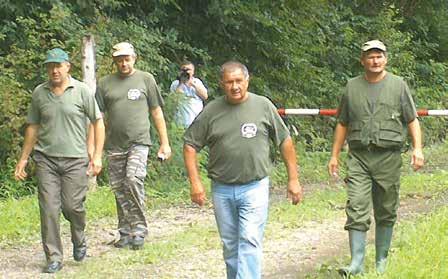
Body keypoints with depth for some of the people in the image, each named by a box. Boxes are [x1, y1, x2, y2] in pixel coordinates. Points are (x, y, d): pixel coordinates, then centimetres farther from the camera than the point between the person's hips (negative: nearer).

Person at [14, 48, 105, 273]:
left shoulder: (82, 91, -1)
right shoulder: (39, 93, 7)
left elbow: (98, 122, 2)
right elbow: (33, 127, 15)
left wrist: (97, 156, -5)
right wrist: (23, 159, 13)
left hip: (75, 159, -2)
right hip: (46, 159, 2)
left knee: (73, 206, -3)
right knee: (48, 208, -3)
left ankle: (79, 240, 28)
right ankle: (54, 258, 6)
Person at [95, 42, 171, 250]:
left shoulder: (145, 79, 6)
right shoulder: (105, 83, 9)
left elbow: (156, 113, 9)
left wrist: (165, 143, 6)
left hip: (139, 141, -3)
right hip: (114, 145, 3)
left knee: (134, 179, -21)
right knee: (119, 189, 6)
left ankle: (139, 229, -12)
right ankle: (125, 233, 16)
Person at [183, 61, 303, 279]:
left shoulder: (263, 106, -1)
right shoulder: (211, 111, 0)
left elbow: (285, 141, 5)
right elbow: (190, 145, 5)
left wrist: (293, 179, 3)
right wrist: (195, 182, -4)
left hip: (255, 187, -2)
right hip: (222, 190, 3)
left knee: (250, 242, -13)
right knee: (230, 245, 13)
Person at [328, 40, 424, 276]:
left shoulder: (398, 85, 6)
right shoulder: (352, 87, 11)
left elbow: (412, 120, 6)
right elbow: (343, 124, 16)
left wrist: (417, 148, -8)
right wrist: (334, 155, 12)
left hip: (388, 157, -1)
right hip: (359, 157, 1)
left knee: (386, 212, 7)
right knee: (356, 209, -10)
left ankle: (382, 261, 19)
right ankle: (357, 263, -12)